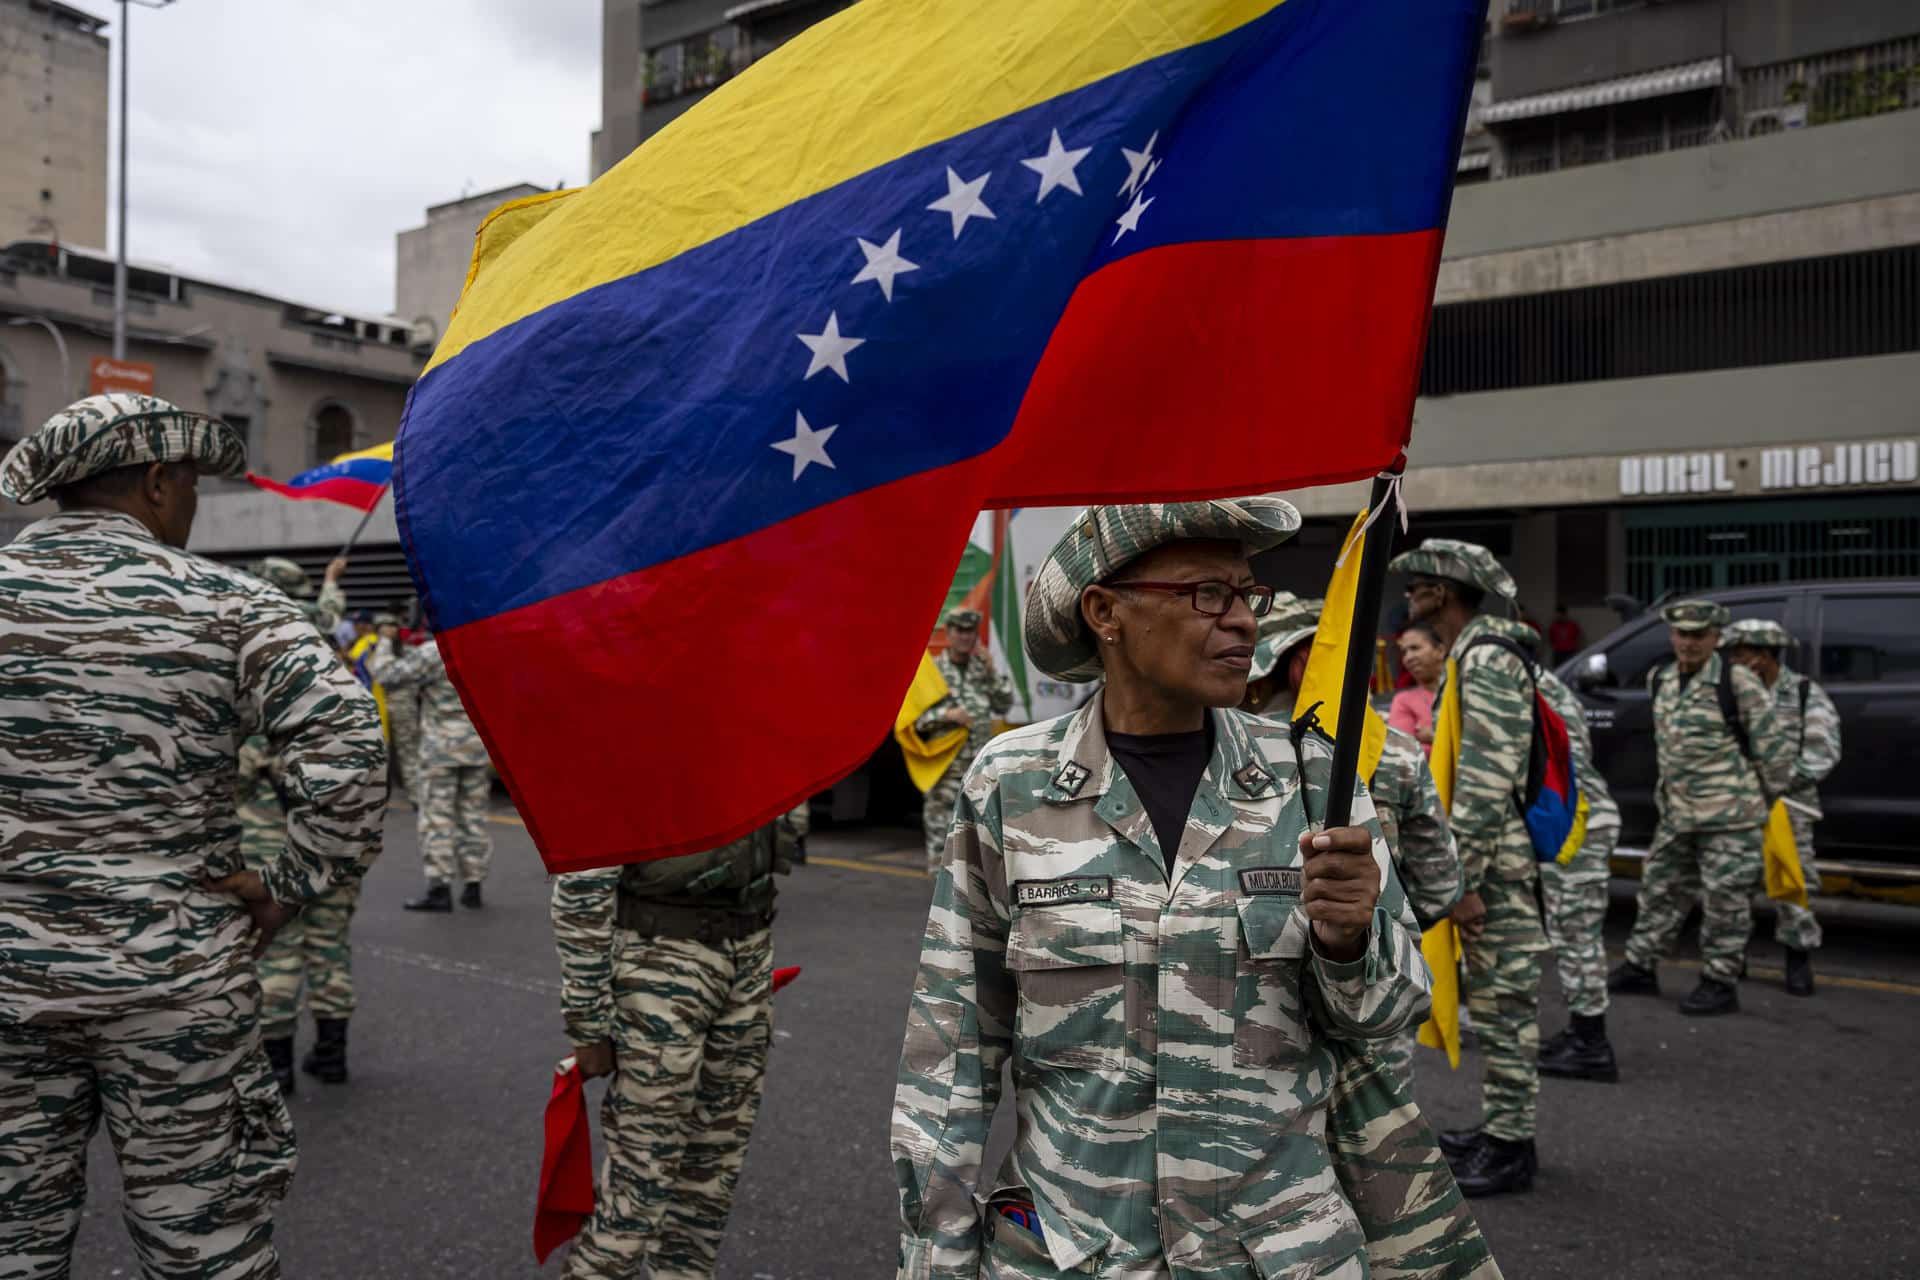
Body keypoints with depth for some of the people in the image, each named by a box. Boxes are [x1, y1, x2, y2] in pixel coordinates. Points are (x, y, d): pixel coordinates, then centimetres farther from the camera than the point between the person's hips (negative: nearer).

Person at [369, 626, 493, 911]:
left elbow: (388, 675, -9)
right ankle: (473, 886, 13)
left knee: (437, 817, -1)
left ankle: (439, 888, -3)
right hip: (478, 747, 5)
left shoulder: (432, 652, -12)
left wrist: (384, 643, 7)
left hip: (442, 746, -5)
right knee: (474, 816, 10)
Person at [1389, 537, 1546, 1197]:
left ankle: (1510, 1147, 9)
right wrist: (1460, 872, 22)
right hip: (1491, 859, 10)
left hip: (1500, 862, -10)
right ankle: (1497, 1125, 28)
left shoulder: (1486, 658, -17)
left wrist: (1463, 880, -23)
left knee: (1506, 1001, -1)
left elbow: (1486, 780, -23)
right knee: (1493, 998, 17)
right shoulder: (1469, 654, 15)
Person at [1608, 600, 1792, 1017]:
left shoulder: (1738, 683, -13)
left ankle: (1719, 983, 11)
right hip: (1676, 815, 7)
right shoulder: (1661, 680, 7)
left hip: (1729, 817, -7)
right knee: (1660, 891, 14)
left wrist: (1768, 799, -1)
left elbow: (1774, 746, -8)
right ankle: (1639, 968, 25)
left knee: (1725, 901, 0)